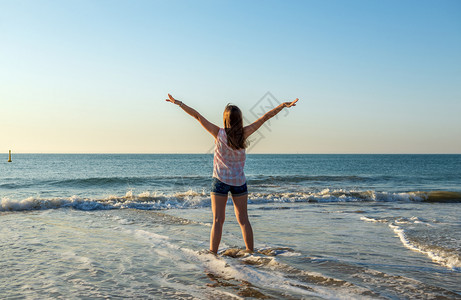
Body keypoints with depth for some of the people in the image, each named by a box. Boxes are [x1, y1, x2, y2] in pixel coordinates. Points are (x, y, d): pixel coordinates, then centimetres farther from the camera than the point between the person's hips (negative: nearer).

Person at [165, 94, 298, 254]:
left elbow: (197, 116, -7)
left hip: (221, 180, -2)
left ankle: (213, 254, -2)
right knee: (243, 219, 11)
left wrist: (179, 103, -1)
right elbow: (265, 117, 0)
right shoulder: (244, 133, -6)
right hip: (239, 181, 2)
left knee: (218, 220, -1)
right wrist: (283, 105, 6)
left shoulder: (219, 133, -9)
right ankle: (251, 252, 17)